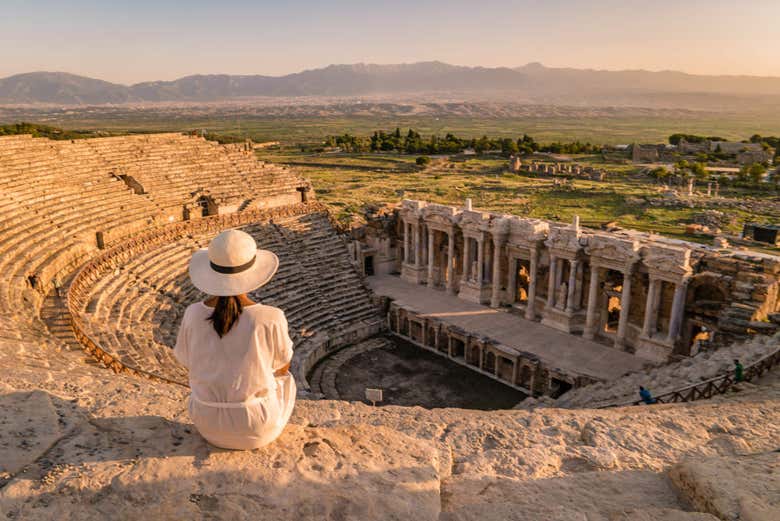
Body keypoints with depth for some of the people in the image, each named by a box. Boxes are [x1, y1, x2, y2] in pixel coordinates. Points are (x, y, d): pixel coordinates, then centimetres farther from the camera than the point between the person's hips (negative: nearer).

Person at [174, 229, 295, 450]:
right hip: (258, 425, -2)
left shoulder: (193, 315, -16)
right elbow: (282, 366, -6)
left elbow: (190, 363, 2)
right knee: (285, 379, 32)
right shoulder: (271, 319, -25)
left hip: (208, 423, 3)